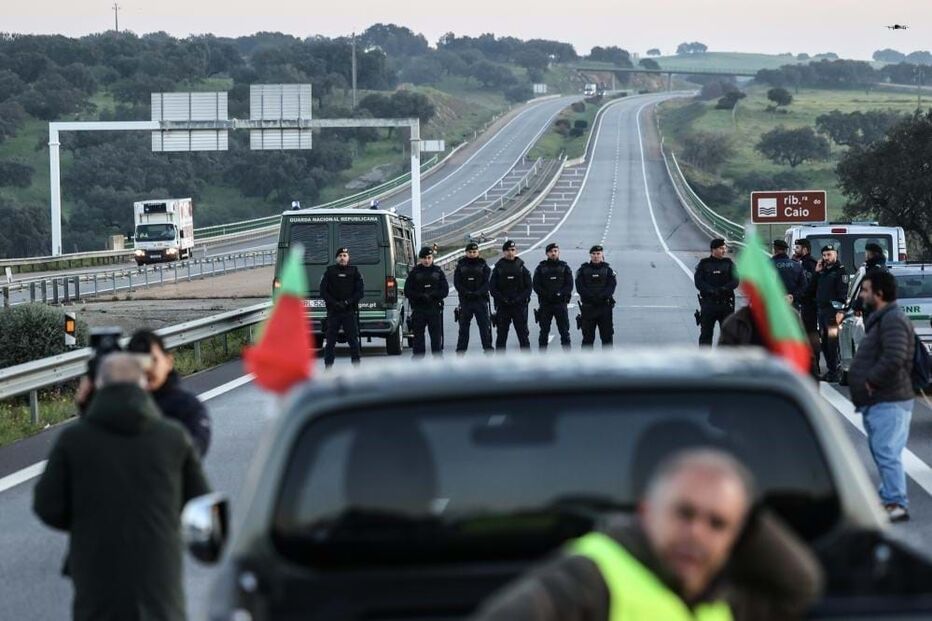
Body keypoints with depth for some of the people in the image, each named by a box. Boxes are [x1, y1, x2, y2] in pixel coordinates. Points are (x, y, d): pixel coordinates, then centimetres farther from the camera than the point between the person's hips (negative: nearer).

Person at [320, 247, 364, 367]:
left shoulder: (354, 272, 8)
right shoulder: (330, 271, 8)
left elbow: (360, 292, 3)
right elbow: (323, 291, 5)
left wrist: (347, 302, -11)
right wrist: (334, 303, -9)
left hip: (350, 312, 0)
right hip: (333, 312, 0)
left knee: (353, 340, -2)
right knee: (330, 341, 0)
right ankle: (328, 367, 5)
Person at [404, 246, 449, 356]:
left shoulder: (438, 272, 9)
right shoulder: (414, 273, 5)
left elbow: (445, 291, 6)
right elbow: (407, 292, 1)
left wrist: (432, 295, -12)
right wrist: (421, 296, -15)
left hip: (434, 309, 1)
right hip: (418, 309, -1)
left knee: (436, 336, 1)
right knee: (418, 336, 1)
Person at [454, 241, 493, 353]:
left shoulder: (483, 265, 4)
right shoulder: (461, 265, 6)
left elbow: (487, 282, -3)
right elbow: (457, 282, 0)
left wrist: (478, 293, -17)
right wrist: (466, 292, -14)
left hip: (481, 299, -1)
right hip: (465, 300, 1)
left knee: (485, 325, -2)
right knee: (463, 327, 5)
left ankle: (488, 348, 3)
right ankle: (460, 349, 10)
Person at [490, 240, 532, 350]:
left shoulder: (522, 268, 4)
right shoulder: (498, 268, 4)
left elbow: (528, 287, 2)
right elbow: (492, 288, 0)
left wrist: (519, 299, -13)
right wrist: (502, 299, -13)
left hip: (519, 305, 0)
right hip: (502, 307, 0)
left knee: (523, 333, 1)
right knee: (501, 334, 4)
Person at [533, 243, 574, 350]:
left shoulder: (564, 267, 7)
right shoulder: (541, 268, 6)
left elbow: (569, 285, 0)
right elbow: (536, 285, -1)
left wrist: (560, 293, -16)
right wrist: (546, 295, -14)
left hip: (561, 303, 0)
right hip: (545, 304, 0)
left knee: (564, 331, -1)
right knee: (544, 331, 5)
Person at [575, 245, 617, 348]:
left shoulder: (608, 270, 7)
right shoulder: (583, 270, 6)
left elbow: (612, 286, -4)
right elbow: (580, 287, -4)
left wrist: (602, 296, -20)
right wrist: (591, 296, -18)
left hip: (604, 305, 1)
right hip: (588, 307, 0)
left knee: (607, 335, 2)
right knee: (588, 336, 2)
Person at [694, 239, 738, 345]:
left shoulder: (729, 263, 8)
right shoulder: (704, 264, 3)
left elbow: (735, 281, -2)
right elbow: (698, 282, -7)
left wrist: (723, 289, -20)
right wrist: (712, 290, -21)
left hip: (726, 304, 2)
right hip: (708, 303, -2)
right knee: (706, 333, 2)